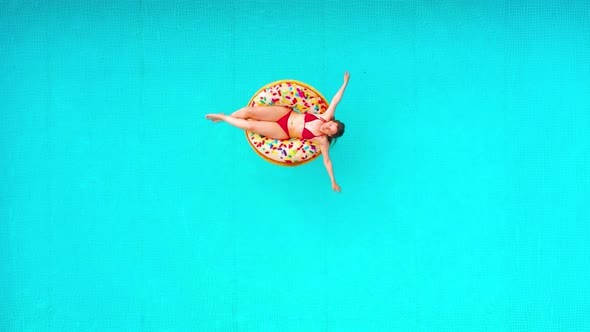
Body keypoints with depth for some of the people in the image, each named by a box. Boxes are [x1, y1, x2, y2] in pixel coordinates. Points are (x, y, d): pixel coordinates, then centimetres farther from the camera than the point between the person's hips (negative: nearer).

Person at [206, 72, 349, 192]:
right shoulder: (326, 117, -10)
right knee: (250, 111, -13)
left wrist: (333, 182, -20)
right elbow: (335, 100, -9)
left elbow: (327, 160, -15)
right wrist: (345, 83, -14)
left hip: (283, 132, -2)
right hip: (286, 113, 2)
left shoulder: (322, 140, -17)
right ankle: (225, 117, 19)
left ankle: (222, 118, 13)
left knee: (250, 126, -14)